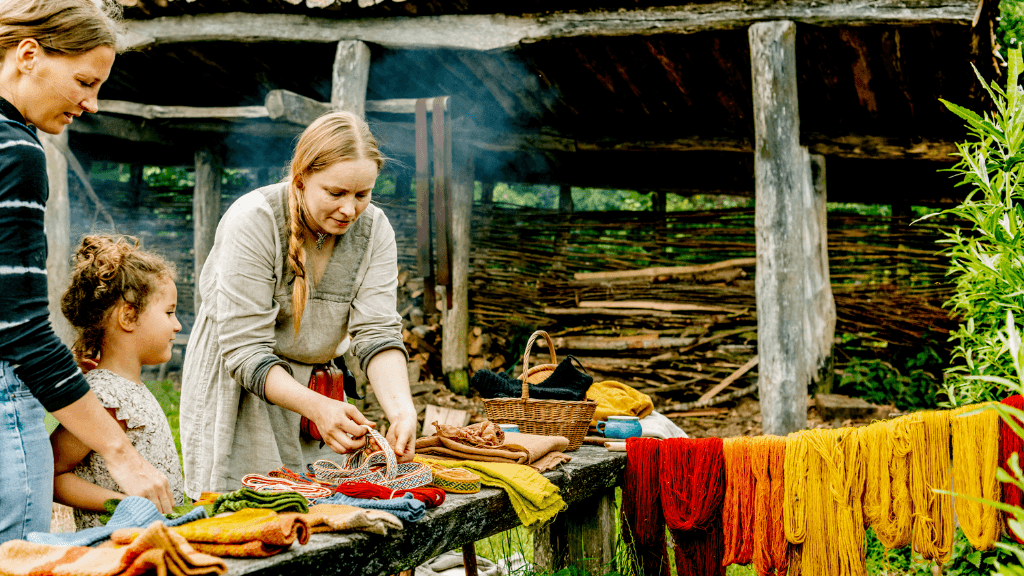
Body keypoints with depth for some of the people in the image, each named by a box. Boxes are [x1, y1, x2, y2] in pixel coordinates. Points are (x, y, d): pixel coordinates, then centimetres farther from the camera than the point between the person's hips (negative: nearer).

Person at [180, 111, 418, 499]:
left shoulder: (374, 229, -8)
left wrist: (401, 409, -35)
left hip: (318, 389, 4)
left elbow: (377, 332, -16)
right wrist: (316, 406, -39)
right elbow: (245, 350, -25)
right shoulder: (253, 221, -22)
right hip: (240, 392, -4)